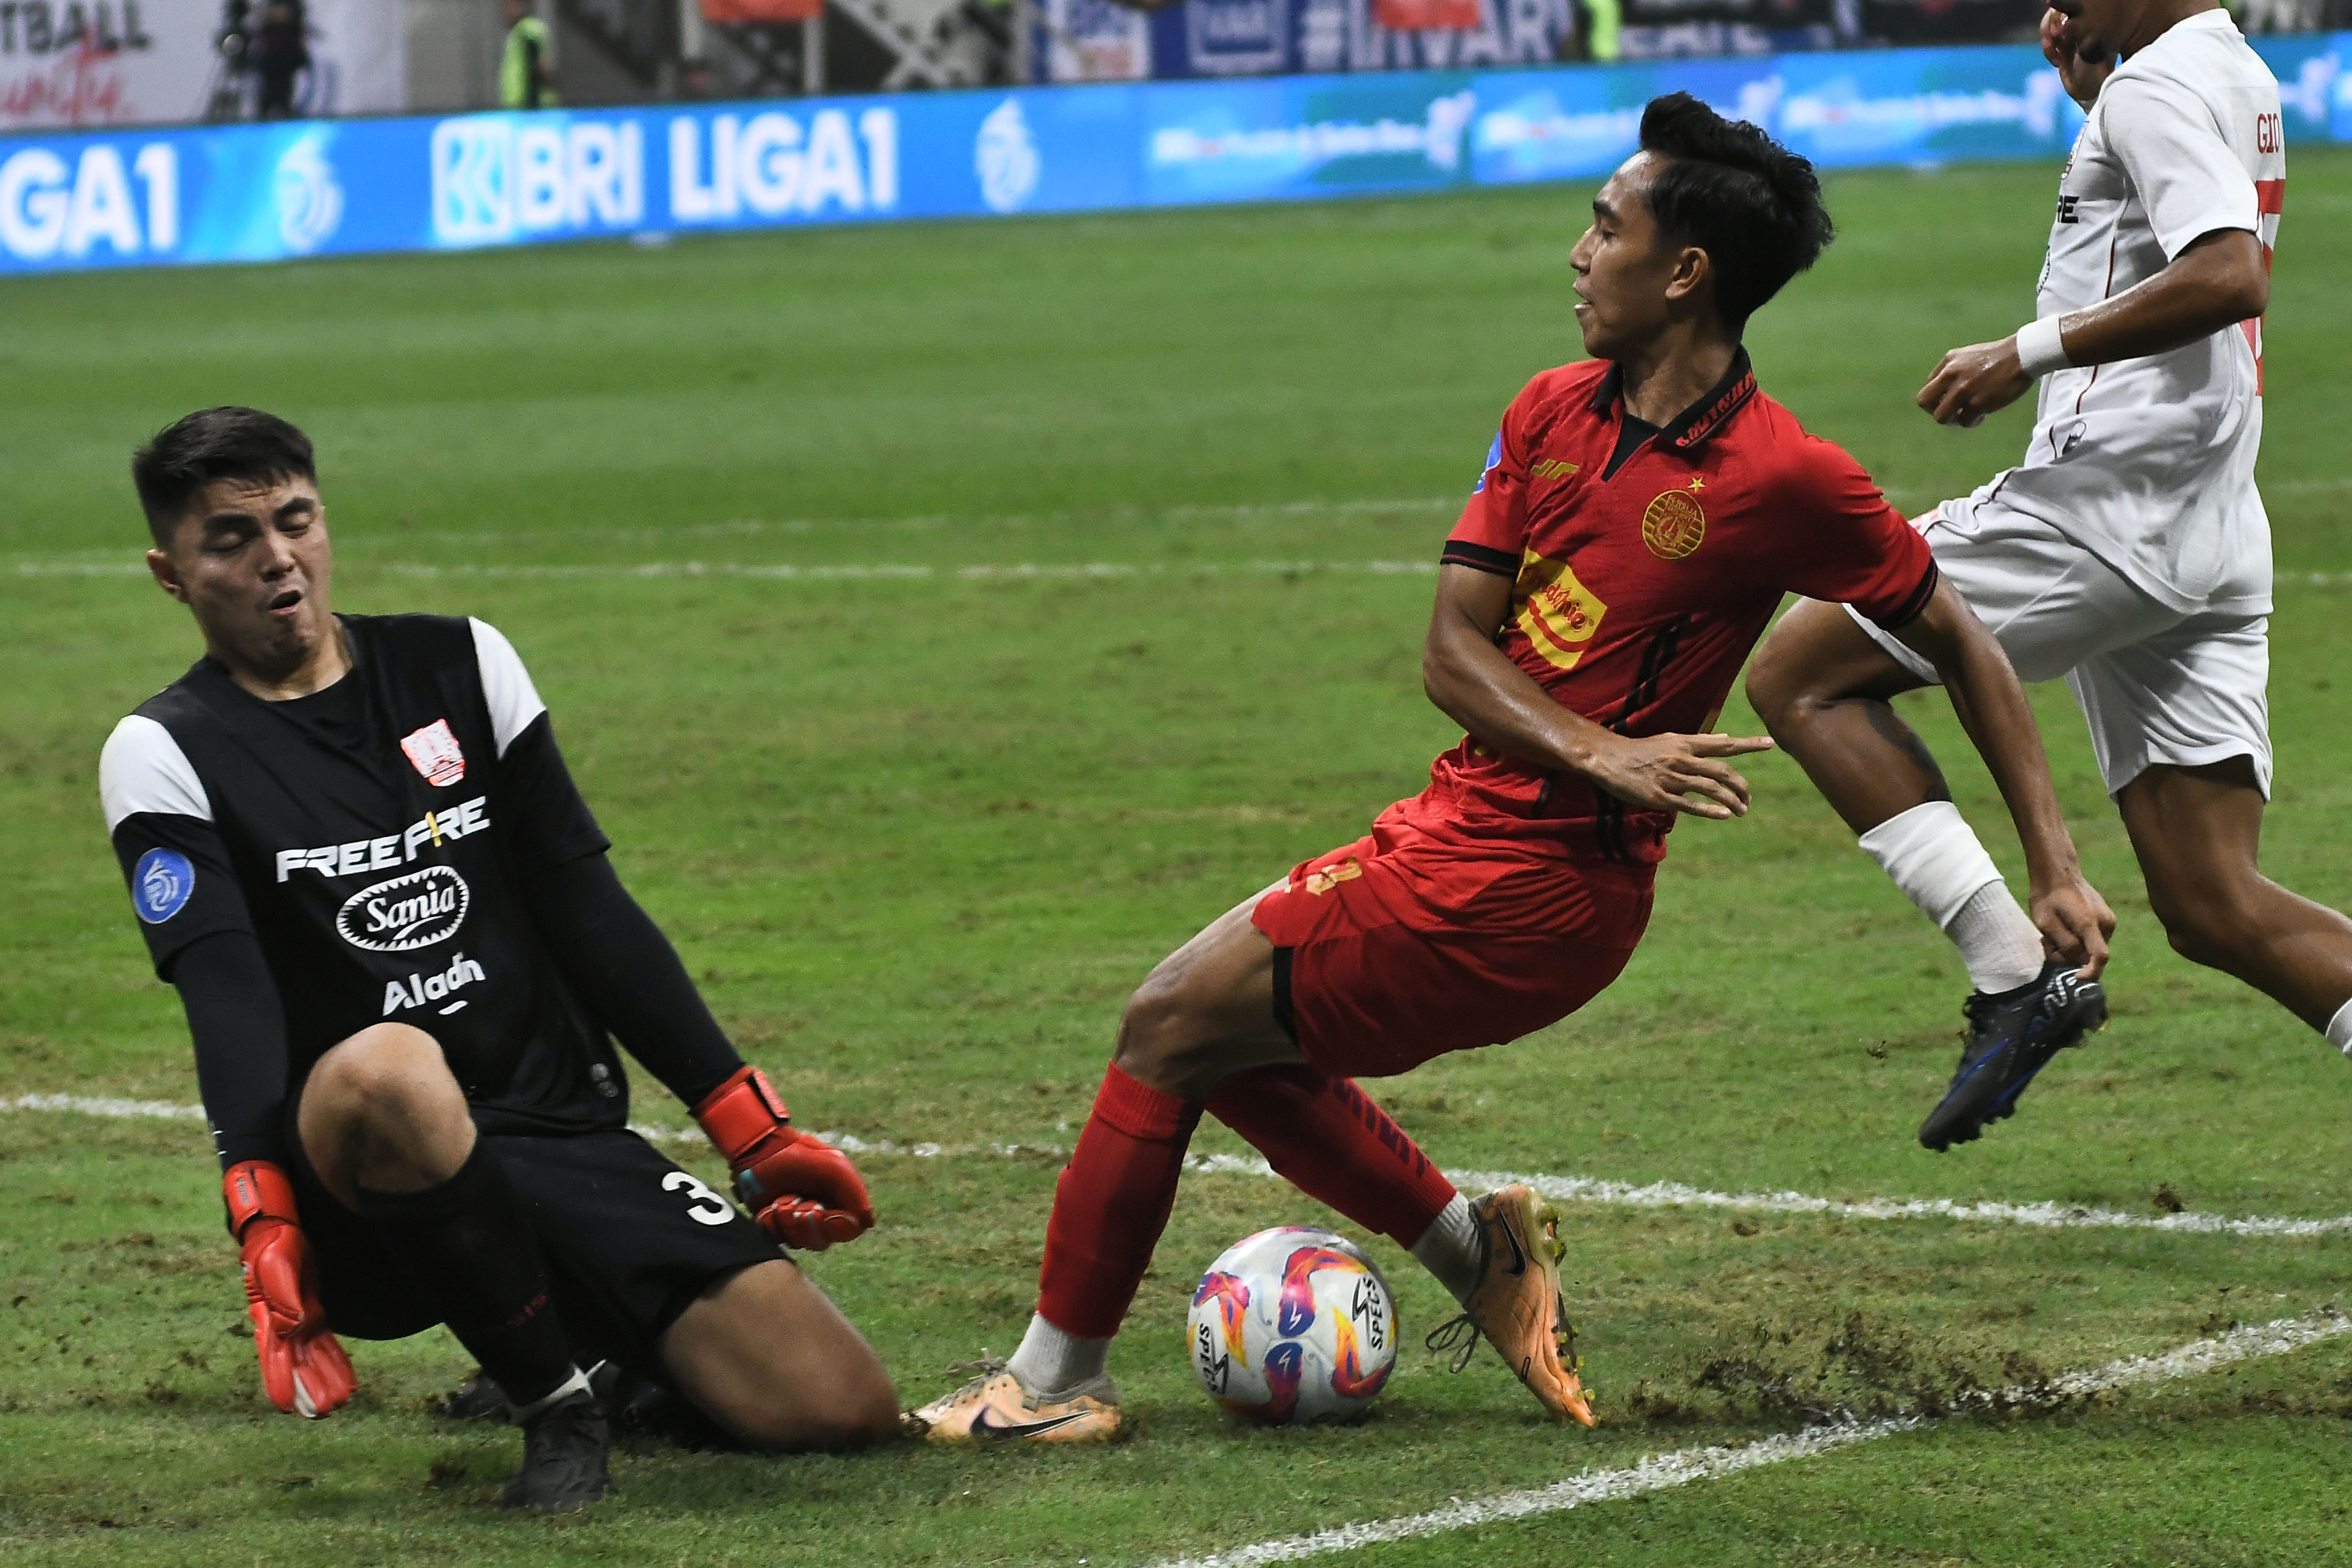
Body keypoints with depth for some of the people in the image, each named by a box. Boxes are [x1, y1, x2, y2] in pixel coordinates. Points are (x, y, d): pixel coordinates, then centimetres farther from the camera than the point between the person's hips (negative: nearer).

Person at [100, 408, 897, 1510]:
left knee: (845, 1409, -13)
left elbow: (587, 913, 14)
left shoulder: (459, 666, 13)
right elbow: (228, 1004, -15)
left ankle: (558, 1351, 17)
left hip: (573, 1139, 4)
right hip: (364, 1210, -4)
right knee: (385, 1068, -42)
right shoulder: (165, 757, 1)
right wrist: (265, 1232, -31)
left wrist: (750, 1128, 8)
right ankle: (554, 1407, -20)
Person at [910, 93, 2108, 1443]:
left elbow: (1964, 645, -2)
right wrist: (1599, 752, -18)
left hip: (1524, 888, -8)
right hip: (1466, 819, 8)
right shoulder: (1554, 411, 5)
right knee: (1228, 1046, 18)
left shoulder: (1789, 480, -14)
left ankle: (1057, 1378, 6)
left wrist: (2059, 870, -5)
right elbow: (1453, 648, 1)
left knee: (1171, 1027, -5)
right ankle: (1479, 1250, 23)